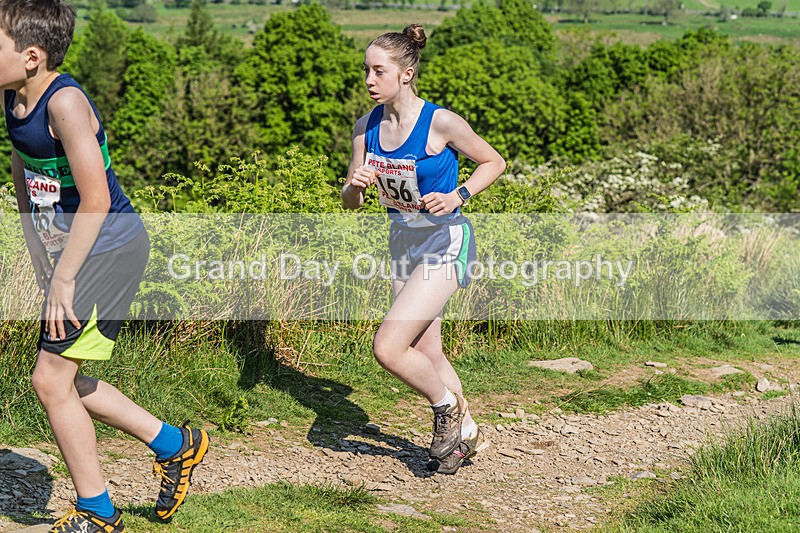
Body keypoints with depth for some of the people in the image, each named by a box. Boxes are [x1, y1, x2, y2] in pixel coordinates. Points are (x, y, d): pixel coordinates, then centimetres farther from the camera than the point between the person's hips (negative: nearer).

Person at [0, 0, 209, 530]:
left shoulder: (65, 102, -23)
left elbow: (95, 200, -24)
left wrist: (63, 279, -20)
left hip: (109, 249, -10)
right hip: (71, 251, 10)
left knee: (51, 378, -5)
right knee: (64, 380, 15)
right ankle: (175, 445, 30)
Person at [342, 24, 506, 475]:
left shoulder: (440, 122, -19)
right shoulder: (367, 126, -2)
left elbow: (494, 162, -5)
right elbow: (350, 202, 4)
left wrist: (459, 196, -21)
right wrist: (356, 184, -19)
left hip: (445, 243, -7)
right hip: (403, 242, 7)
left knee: (388, 347, -17)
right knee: (426, 352, 16)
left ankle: (449, 407, 10)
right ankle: (468, 434, 36)